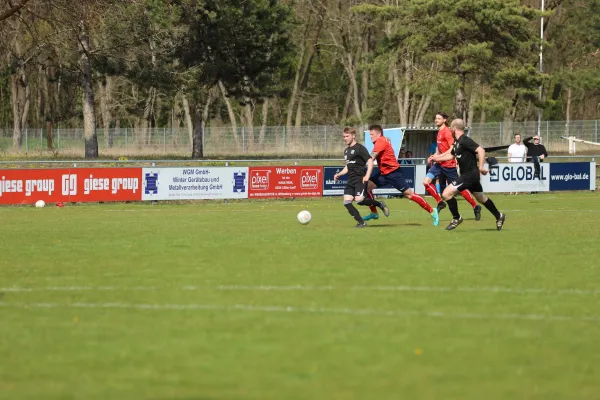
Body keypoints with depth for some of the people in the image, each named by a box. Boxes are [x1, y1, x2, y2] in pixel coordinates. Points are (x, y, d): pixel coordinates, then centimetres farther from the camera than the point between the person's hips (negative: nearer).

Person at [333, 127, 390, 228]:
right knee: (347, 202, -7)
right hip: (351, 180, 8)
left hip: (360, 179, -8)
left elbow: (370, 161, -13)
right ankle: (361, 222, -1)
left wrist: (367, 176, -23)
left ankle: (380, 204, 1)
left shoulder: (360, 148, -6)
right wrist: (339, 174, 14)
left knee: (359, 200, -24)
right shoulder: (346, 150, 19)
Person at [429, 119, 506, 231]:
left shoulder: (465, 141, -18)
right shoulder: (457, 142, 11)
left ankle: (456, 218, 0)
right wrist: (437, 158, 25)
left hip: (470, 174, -10)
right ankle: (499, 216, 34)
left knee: (447, 193, -14)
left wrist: (481, 166, -32)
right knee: (481, 198, 22)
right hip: (466, 174, 10)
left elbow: (481, 150, -26)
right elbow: (451, 155, 28)